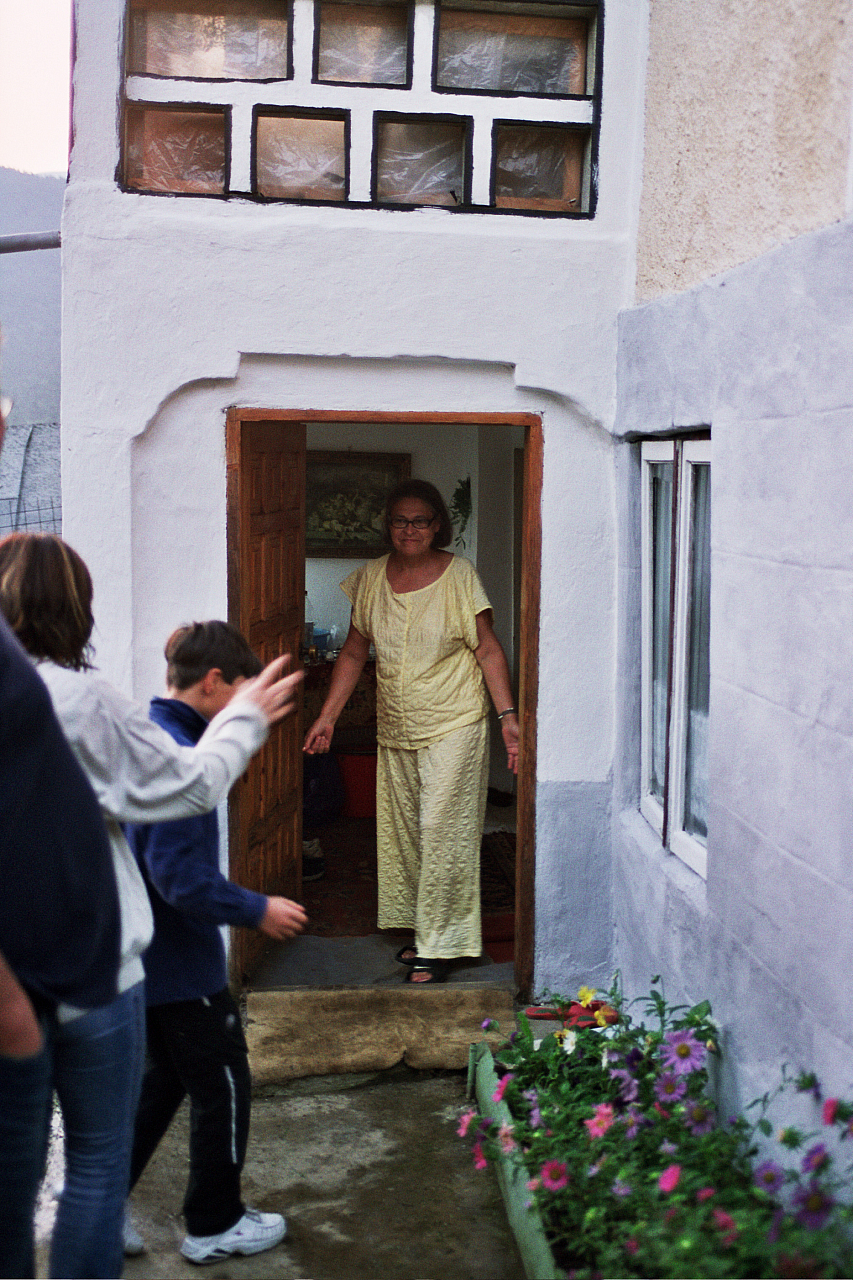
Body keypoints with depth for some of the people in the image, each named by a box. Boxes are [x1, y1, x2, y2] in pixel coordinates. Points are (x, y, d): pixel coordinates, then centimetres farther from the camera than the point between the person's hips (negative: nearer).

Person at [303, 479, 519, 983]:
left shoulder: (460, 575, -7)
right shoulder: (371, 578, 4)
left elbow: (488, 648, -7)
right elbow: (355, 652, 11)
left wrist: (507, 714, -14)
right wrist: (328, 716, 6)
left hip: (452, 726, -5)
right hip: (395, 730, 5)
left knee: (443, 834, -5)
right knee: (401, 832, 12)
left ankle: (438, 948, 3)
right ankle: (421, 929, 27)